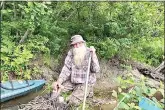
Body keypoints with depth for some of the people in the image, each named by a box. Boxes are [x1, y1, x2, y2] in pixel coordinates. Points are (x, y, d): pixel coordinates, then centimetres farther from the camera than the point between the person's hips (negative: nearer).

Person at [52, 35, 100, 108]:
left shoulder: (89, 52, -16)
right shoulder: (71, 53, -6)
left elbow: (96, 70, -24)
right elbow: (66, 69, -7)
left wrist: (93, 54, -35)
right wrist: (59, 81, -21)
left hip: (86, 82, -5)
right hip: (72, 81, 5)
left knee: (73, 101, -18)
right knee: (56, 87, -4)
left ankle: (87, 91, 10)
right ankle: (76, 90, 13)